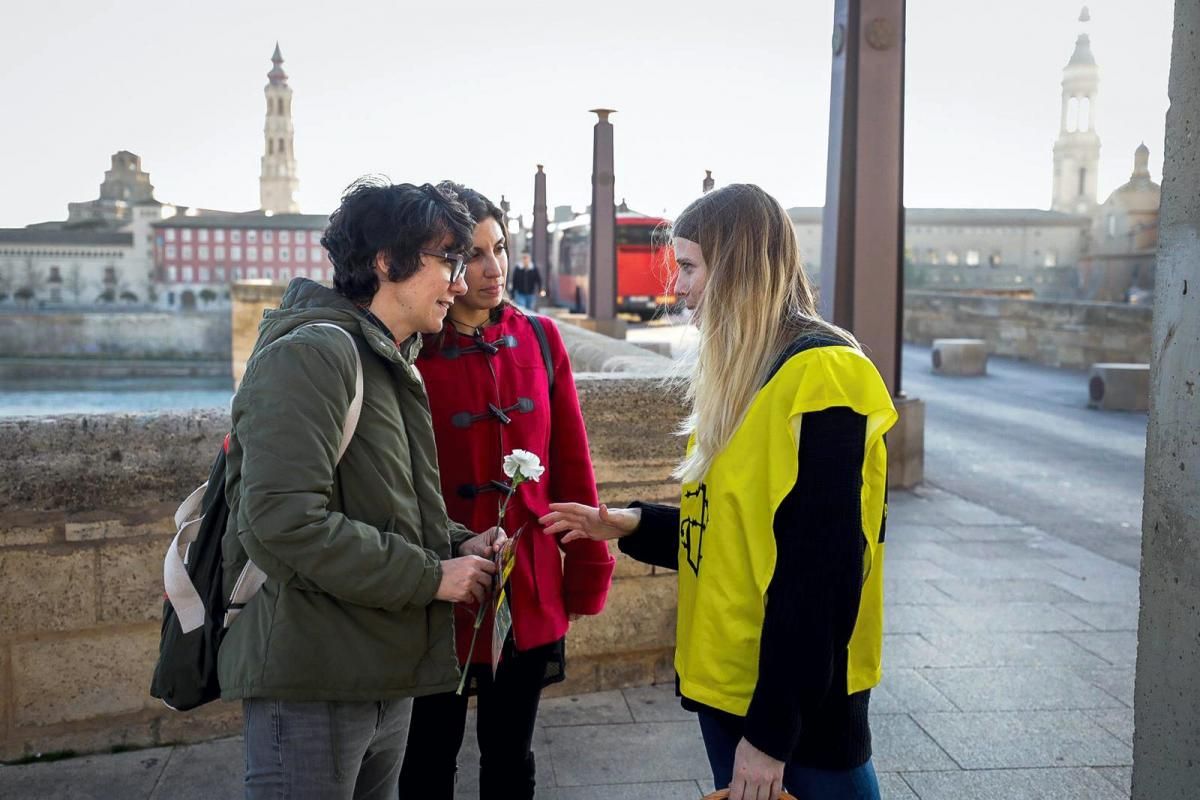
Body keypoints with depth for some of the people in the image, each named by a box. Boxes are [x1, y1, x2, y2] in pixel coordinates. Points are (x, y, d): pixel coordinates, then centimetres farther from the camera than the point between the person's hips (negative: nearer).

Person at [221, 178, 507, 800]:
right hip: (312, 682, -9)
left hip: (383, 679, 9)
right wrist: (431, 575, -18)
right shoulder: (311, 353, -16)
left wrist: (456, 544, 3)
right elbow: (286, 520, -26)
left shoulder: (390, 367, 16)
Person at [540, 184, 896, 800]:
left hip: (797, 702, -8)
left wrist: (772, 729, -20)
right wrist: (634, 525, 2)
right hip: (726, 681, 9)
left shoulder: (818, 378, -21)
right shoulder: (743, 377, 9)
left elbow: (818, 576, -23)